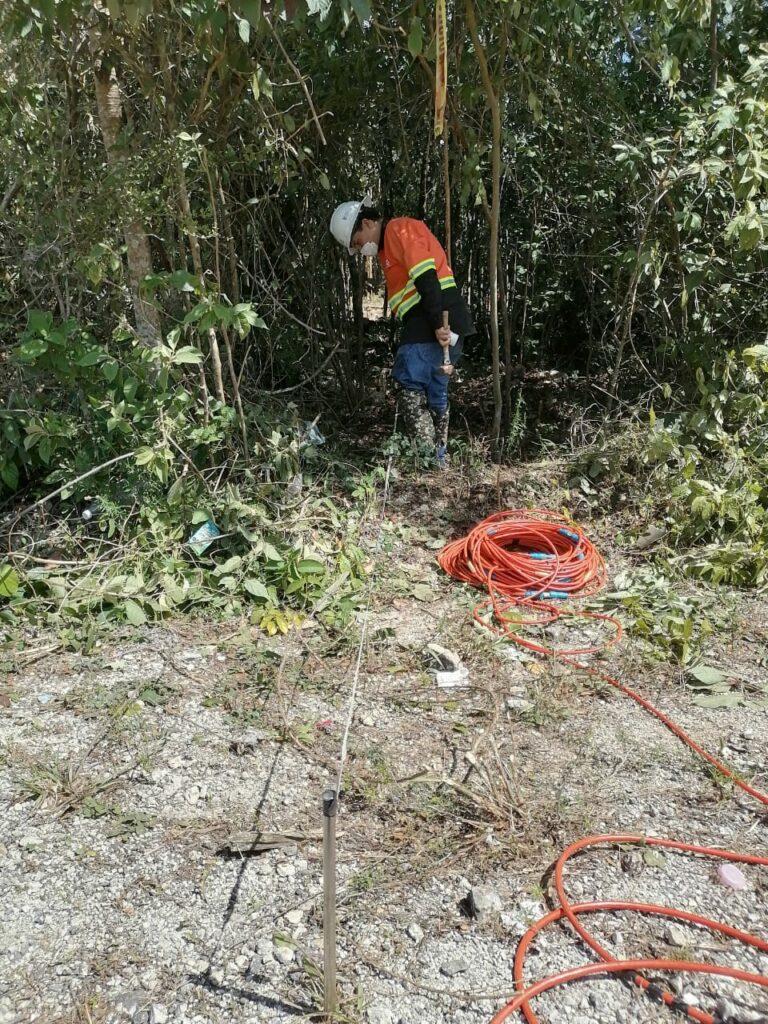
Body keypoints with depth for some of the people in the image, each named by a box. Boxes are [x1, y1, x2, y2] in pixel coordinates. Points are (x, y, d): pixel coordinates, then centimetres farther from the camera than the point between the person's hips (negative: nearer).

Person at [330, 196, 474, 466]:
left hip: (439, 325, -10)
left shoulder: (399, 230, -4)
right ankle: (438, 458, 19)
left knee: (410, 389, -9)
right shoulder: (389, 248, 27)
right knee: (435, 393, 13)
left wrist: (439, 325, -24)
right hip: (431, 326, 10)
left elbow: (427, 277, -18)